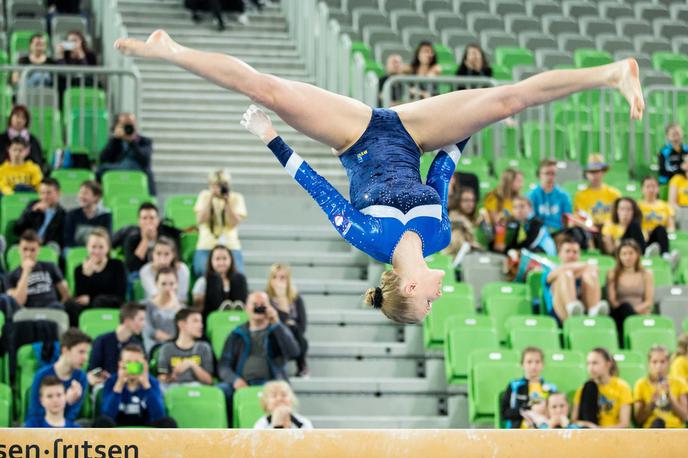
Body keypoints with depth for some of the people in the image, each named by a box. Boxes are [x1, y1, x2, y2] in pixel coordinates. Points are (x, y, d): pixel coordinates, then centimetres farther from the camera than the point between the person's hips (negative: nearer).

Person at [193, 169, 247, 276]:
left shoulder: (236, 198, 4)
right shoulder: (204, 196, 7)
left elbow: (234, 223, -7)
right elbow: (200, 220, -5)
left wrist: (227, 202, -14)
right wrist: (210, 198, -9)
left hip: (231, 247, -1)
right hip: (206, 247, 1)